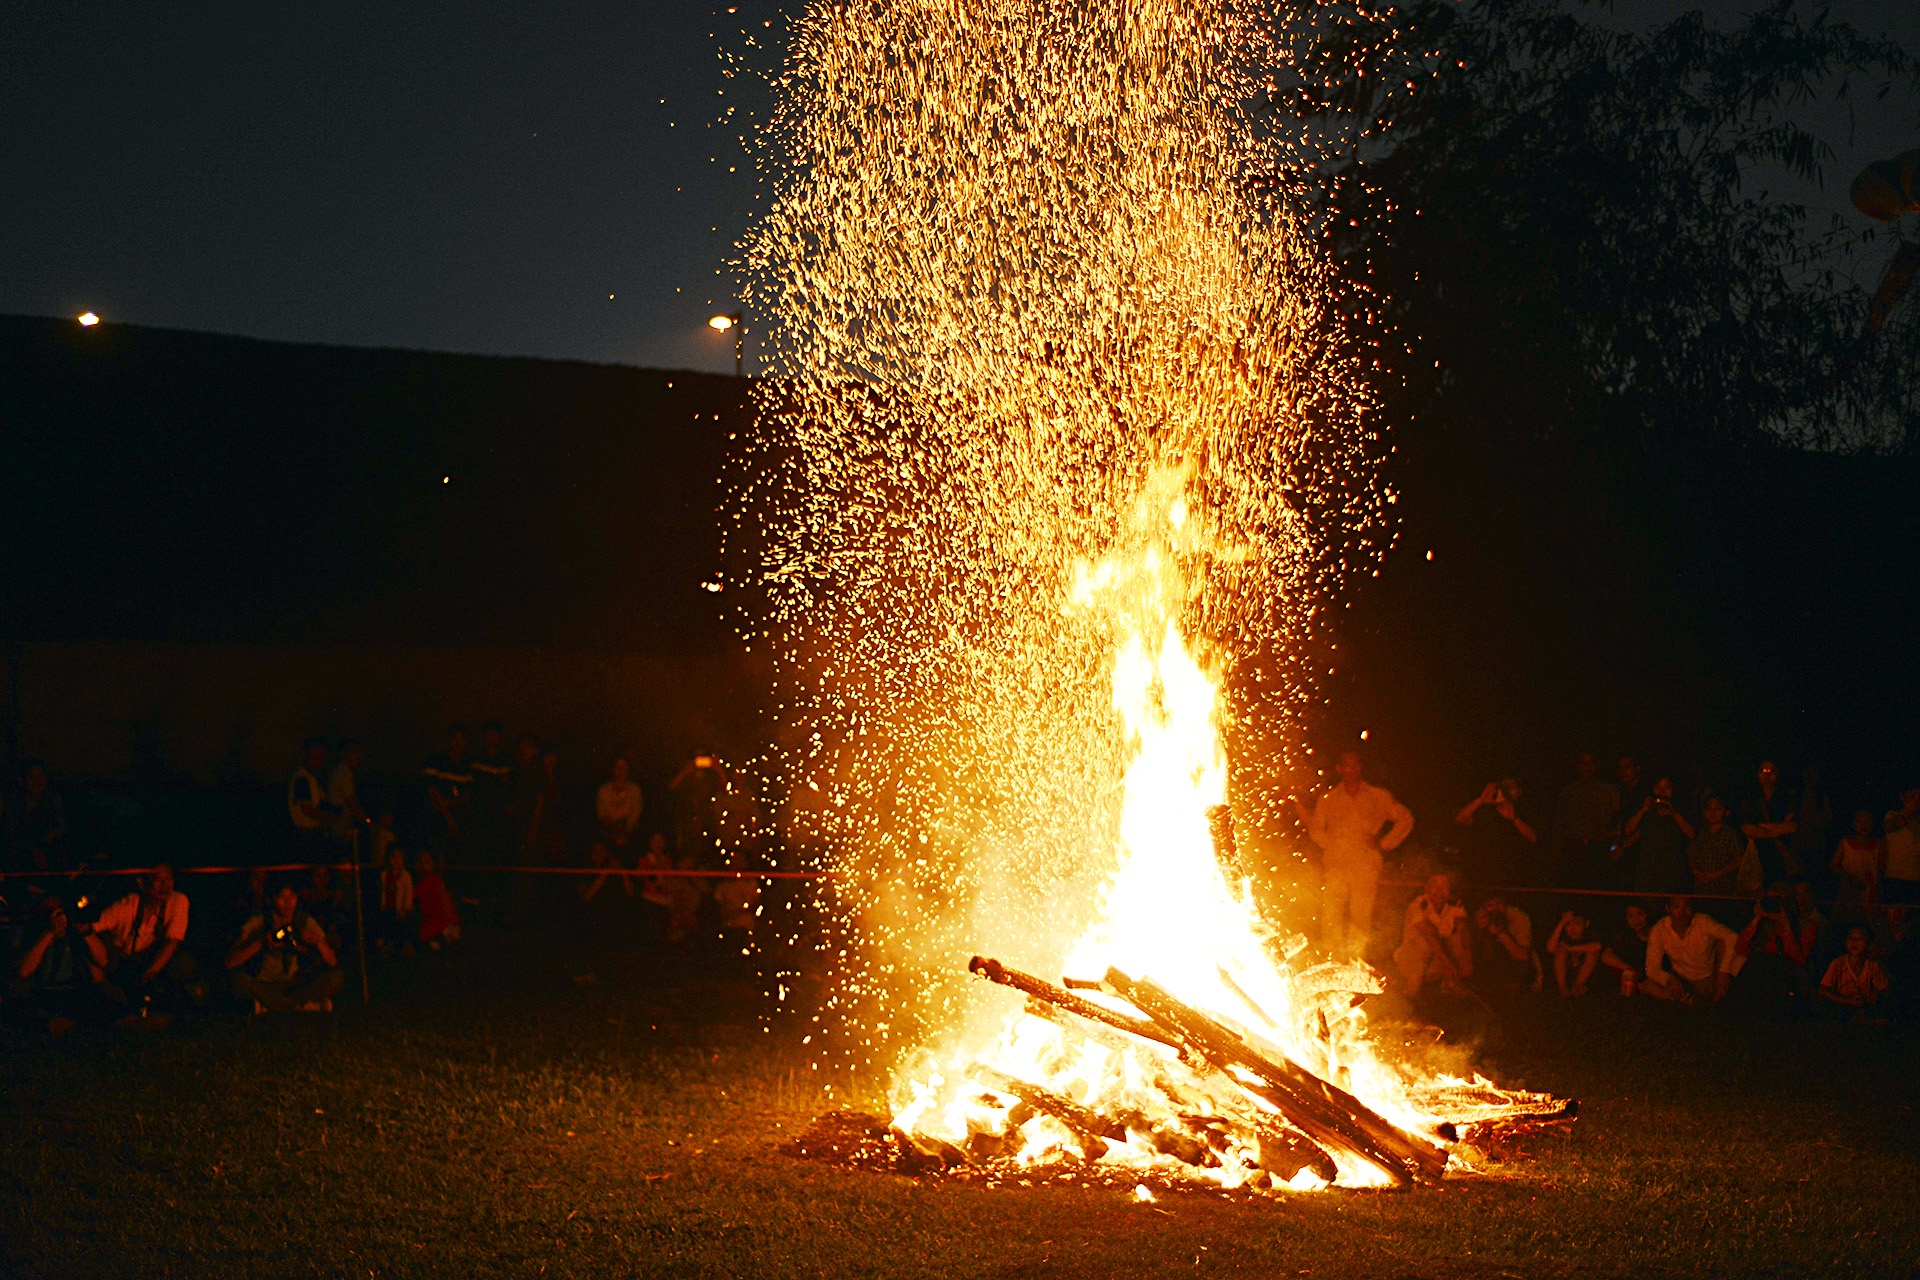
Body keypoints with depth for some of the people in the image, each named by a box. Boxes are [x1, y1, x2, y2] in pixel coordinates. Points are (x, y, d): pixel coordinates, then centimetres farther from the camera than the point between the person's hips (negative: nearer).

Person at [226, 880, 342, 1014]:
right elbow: (231, 962, -15)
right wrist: (261, 943, -27)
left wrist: (318, 943, -23)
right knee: (238, 977, -33)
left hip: (298, 986, 2)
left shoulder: (306, 922, 3)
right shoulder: (258, 923, -2)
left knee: (335, 977, -24)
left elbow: (333, 963, -3)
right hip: (264, 987, -2)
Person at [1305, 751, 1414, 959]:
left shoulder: (1379, 797, 12)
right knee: (1331, 915, -8)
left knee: (1361, 915, -7)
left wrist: (1385, 843, 9)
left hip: (1365, 866, -1)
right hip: (1335, 866, 1)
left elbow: (1405, 819, 17)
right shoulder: (1328, 799, 14)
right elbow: (1315, 828, 19)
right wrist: (1329, 845, 5)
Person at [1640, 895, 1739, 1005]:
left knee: (1722, 941, -24)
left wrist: (1724, 972, -44)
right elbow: (1652, 970, -10)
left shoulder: (1703, 922, -19)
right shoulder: (1659, 930, -12)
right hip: (1684, 984, 1)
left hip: (1711, 983, -1)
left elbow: (1732, 938, -33)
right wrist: (1670, 980, -31)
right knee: (1645, 986, -23)